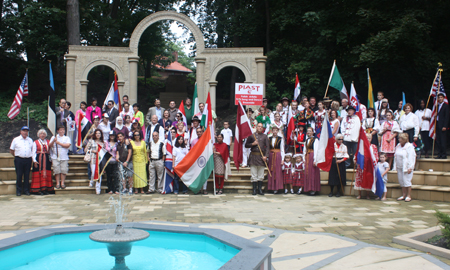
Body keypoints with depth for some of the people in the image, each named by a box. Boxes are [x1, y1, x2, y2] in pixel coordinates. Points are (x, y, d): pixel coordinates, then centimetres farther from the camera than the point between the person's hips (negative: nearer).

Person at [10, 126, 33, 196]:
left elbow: (32, 149, 19)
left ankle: (26, 190, 12)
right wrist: (16, 156, 4)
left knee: (27, 176, 4)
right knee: (19, 175, -1)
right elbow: (11, 150, 9)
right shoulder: (16, 140, 5)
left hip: (28, 159, 2)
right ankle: (18, 191, 8)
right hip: (19, 160, -2)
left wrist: (31, 156, 7)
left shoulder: (30, 140, 12)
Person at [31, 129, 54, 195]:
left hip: (46, 160, 3)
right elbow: (33, 152, 0)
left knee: (46, 174, 3)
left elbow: (50, 151, 12)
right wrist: (34, 161, -9)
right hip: (38, 160, -3)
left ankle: (45, 189, 8)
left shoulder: (48, 142, 11)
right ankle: (37, 190, 3)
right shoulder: (35, 142, 3)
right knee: (38, 175, -2)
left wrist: (50, 160, 5)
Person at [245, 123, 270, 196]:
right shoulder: (251, 136, 7)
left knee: (261, 175, 5)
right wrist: (253, 144, -8)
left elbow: (267, 147, 3)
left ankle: (260, 189, 12)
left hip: (261, 157, 1)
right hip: (253, 156, -1)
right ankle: (254, 190, 6)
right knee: (254, 175, 0)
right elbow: (246, 145, 10)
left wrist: (266, 156, -9)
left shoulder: (265, 136, 9)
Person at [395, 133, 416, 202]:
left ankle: (408, 196, 2)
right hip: (399, 167, 7)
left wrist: (410, 168, -17)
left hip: (406, 167, -7)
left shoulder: (409, 146, -10)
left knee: (406, 180, -6)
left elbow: (411, 158, -13)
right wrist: (396, 166, 15)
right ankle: (403, 195, 18)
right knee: (401, 181, 9)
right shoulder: (398, 146, 11)